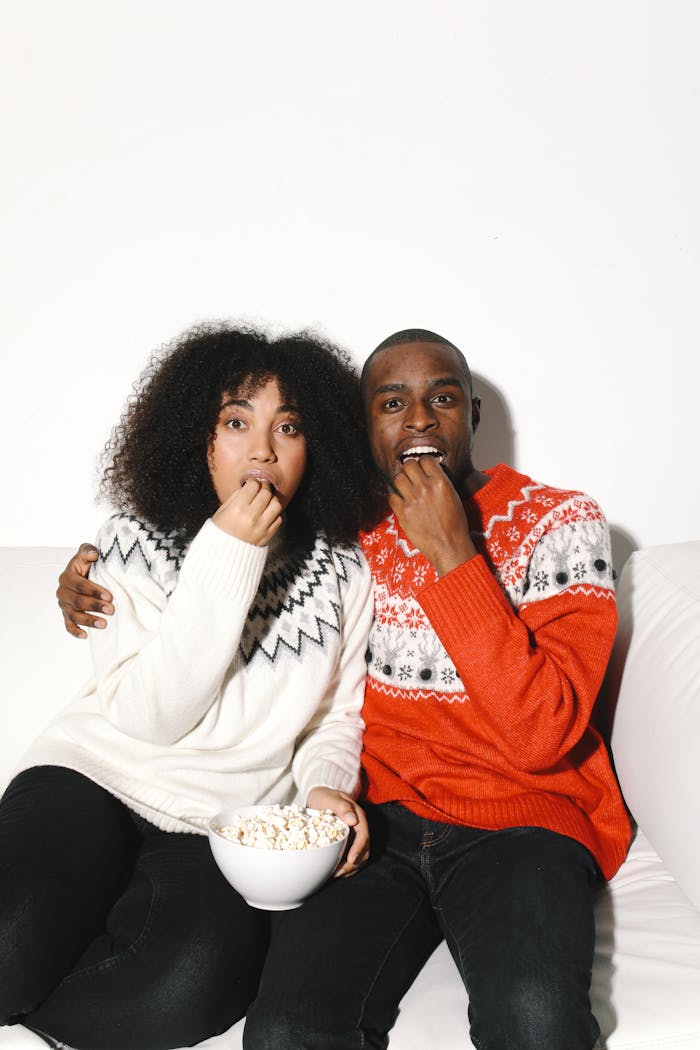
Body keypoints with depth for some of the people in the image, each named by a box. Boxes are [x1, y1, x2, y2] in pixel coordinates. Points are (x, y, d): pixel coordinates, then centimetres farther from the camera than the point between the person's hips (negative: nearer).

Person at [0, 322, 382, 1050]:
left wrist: (327, 784, -11)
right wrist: (227, 555, -21)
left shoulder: (341, 572, 2)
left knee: (193, 985, -28)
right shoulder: (137, 541, -3)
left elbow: (339, 715, 12)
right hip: (96, 775, -1)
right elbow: (150, 714, -14)